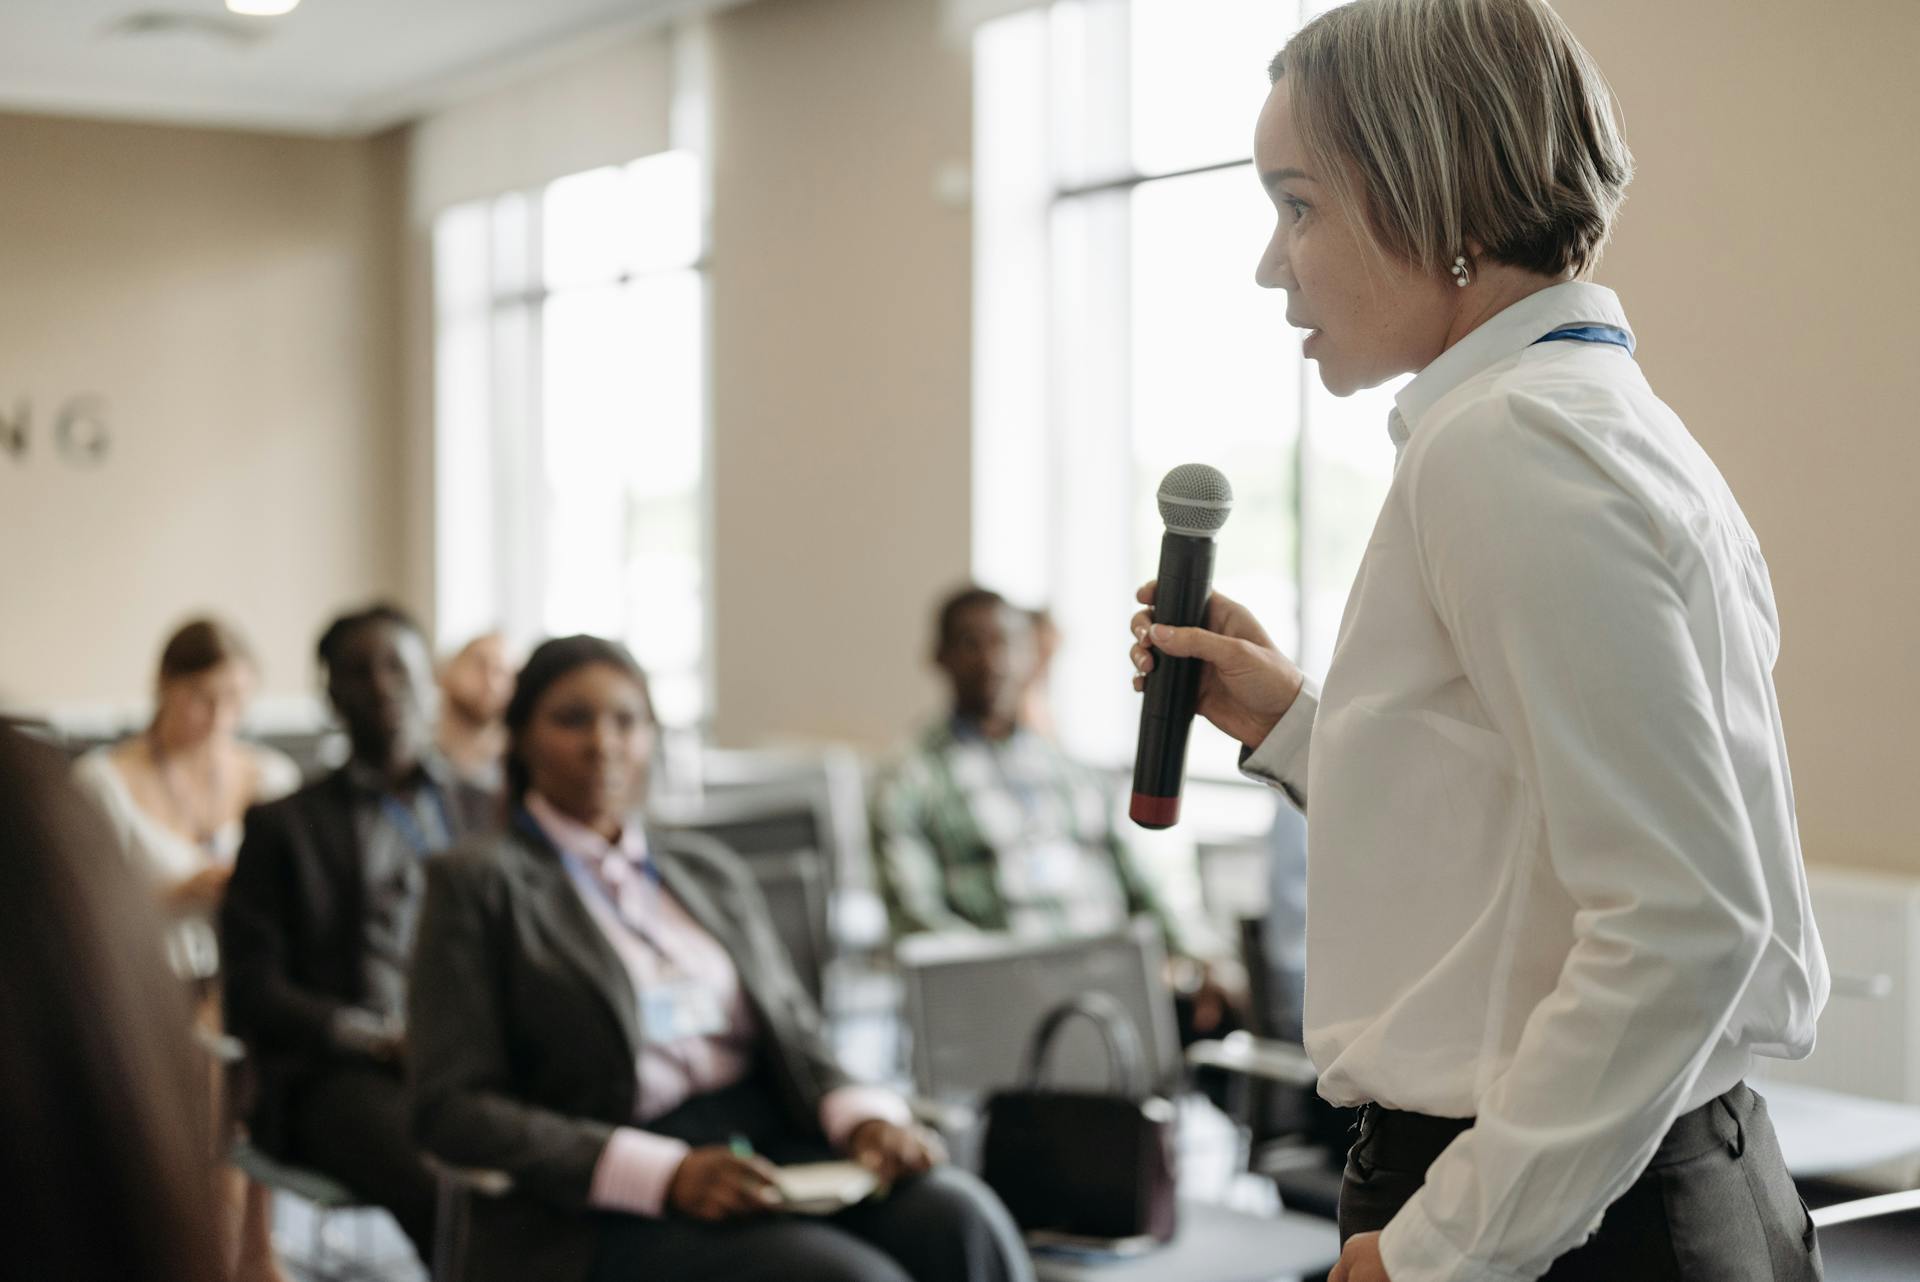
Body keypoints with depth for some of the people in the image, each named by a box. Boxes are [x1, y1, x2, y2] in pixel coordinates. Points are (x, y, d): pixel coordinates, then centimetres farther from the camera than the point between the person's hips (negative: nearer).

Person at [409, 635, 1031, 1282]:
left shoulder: (712, 872, 20)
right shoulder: (477, 883, 4)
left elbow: (795, 1034, 17)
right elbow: (452, 1109, -4)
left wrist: (862, 1117, -8)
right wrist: (664, 1175, -17)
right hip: (599, 1217, -5)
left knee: (960, 1221, -26)